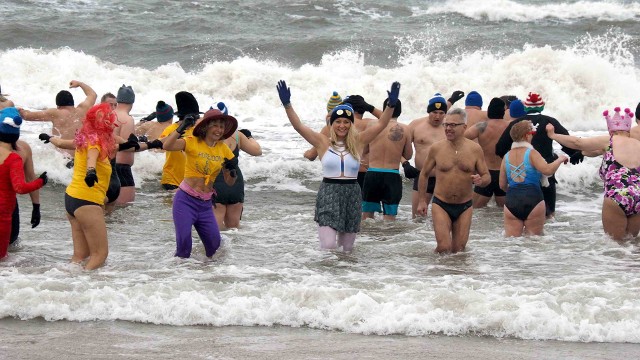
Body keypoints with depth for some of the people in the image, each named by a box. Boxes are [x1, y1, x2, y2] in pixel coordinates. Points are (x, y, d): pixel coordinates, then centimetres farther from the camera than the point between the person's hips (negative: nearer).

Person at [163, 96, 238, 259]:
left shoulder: (224, 150, 7)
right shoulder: (193, 143, -8)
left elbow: (230, 182, 10)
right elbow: (167, 146, -26)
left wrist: (233, 170, -10)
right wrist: (182, 127, -30)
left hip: (205, 204, 5)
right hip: (186, 200, -5)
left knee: (214, 245, 2)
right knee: (184, 245, -13)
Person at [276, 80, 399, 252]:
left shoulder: (357, 142, 5)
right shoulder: (323, 143, 1)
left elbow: (380, 125, 0)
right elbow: (299, 126, -6)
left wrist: (391, 105, -14)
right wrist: (287, 104, -16)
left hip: (352, 194, 3)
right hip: (328, 194, -3)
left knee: (347, 248, 11)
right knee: (328, 247, -16)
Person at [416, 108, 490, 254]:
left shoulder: (474, 149, -1)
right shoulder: (436, 148, -2)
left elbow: (487, 176, 5)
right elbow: (424, 174, 10)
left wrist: (481, 180, -20)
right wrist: (422, 201, 6)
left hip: (464, 207, 2)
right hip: (441, 205, -1)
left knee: (458, 250, 4)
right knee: (444, 248, -13)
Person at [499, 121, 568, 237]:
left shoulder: (507, 157, 9)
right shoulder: (531, 153, -6)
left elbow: (502, 185, 13)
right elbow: (547, 170, -20)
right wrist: (560, 160, -2)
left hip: (511, 202, 4)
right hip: (533, 201, -4)